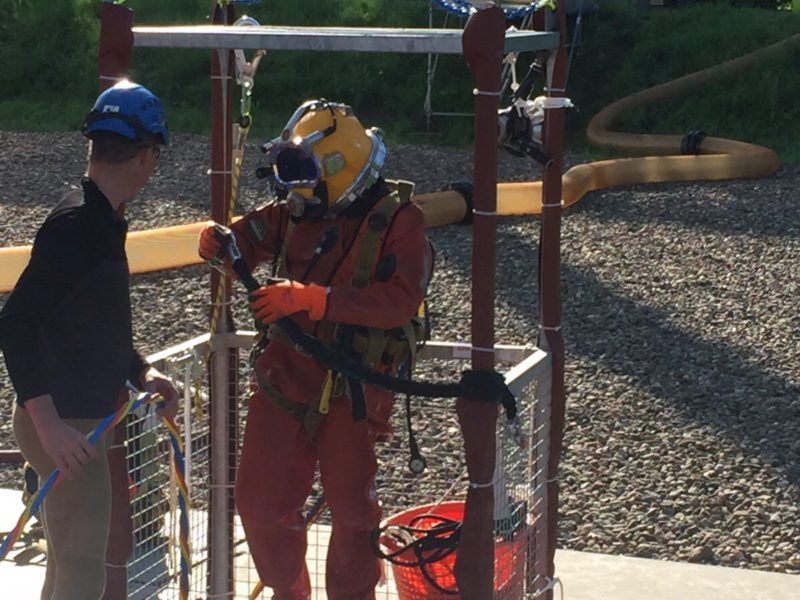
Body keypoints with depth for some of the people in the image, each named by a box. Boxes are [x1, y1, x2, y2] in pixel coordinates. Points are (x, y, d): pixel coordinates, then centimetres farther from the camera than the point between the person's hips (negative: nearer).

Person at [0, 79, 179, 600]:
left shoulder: (100, 219, 9)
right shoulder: (78, 224, -22)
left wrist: (141, 372, 6)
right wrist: (48, 422, -32)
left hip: (83, 417, 10)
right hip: (64, 427, -10)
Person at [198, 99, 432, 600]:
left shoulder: (397, 219, -12)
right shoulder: (295, 212, 5)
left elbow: (401, 299, -23)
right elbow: (247, 243, 14)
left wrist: (314, 298, -30)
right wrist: (219, 244, -12)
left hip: (351, 390, -5)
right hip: (284, 377, 5)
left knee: (351, 510, 6)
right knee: (260, 500, 9)